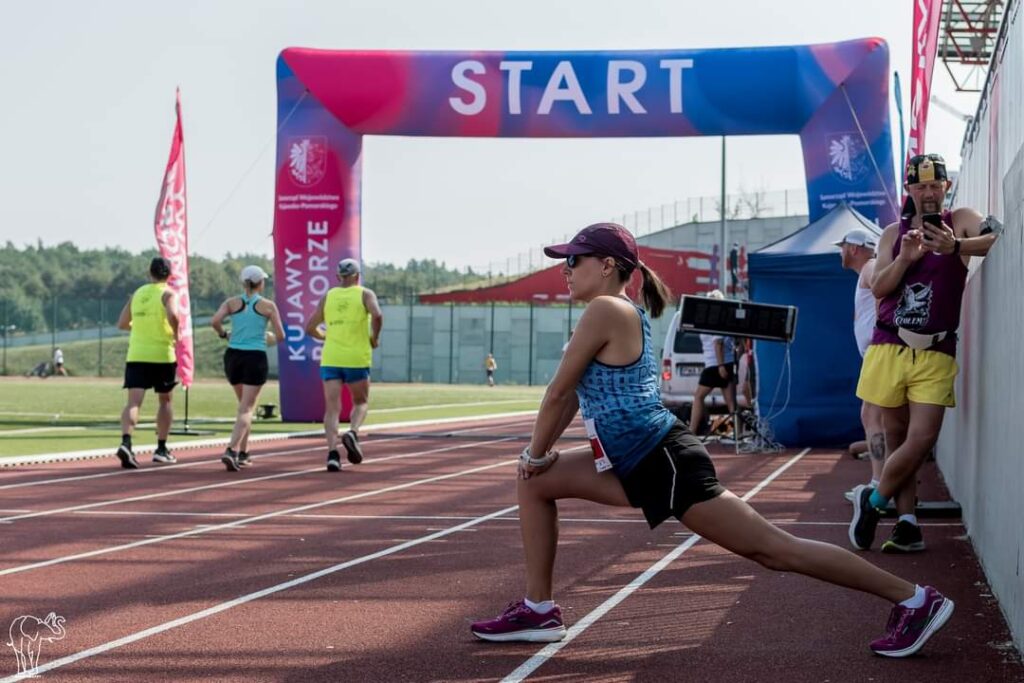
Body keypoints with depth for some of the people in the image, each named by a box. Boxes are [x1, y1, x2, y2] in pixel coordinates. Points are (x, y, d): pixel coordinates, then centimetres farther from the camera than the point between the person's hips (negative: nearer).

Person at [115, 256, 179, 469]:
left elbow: (122, 324, 18)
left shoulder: (137, 294, 13)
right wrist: (175, 334, -6)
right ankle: (161, 449, 18)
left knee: (134, 401, -7)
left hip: (136, 354, 3)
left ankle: (126, 442, -30)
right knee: (165, 401, 15)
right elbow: (173, 315, -23)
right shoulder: (167, 293, -2)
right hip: (162, 354, -3)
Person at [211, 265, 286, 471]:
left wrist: (223, 334, 8)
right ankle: (231, 450, -24)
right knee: (246, 409, -4)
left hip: (233, 355, 4)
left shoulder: (232, 303, 4)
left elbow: (214, 321, -12)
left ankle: (243, 452, 24)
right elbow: (280, 336, -1)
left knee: (244, 404, 22)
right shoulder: (268, 306, -1)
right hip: (255, 358, -4)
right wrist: (271, 339, 21)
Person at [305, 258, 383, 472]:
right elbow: (377, 316, -16)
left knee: (332, 408, 1)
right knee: (361, 403, 16)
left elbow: (310, 328, 12)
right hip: (356, 359, -2)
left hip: (330, 359, 2)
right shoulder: (365, 294, 3)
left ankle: (332, 452, -15)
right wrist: (375, 338, -1)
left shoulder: (327, 297, 12)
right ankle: (352, 432, -12)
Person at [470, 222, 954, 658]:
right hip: (637, 467, 10)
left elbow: (560, 391, -10)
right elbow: (575, 394, 21)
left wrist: (536, 453, 2)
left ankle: (913, 600, -2)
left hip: (665, 464, -10)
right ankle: (539, 609, 16)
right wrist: (541, 456, 19)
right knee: (533, 483, 13)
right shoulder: (624, 314, 17)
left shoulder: (605, 311, -13)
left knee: (771, 548, -7)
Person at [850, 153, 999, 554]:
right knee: (897, 438, 4)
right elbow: (878, 288, 0)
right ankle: (907, 524, 10)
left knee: (921, 439, -11)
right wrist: (905, 257, -17)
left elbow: (997, 237, -19)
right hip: (889, 348, 2)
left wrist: (956, 246, -36)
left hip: (936, 353, -2)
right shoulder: (893, 233, 10)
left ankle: (872, 501, 9)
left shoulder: (960, 221, 2)